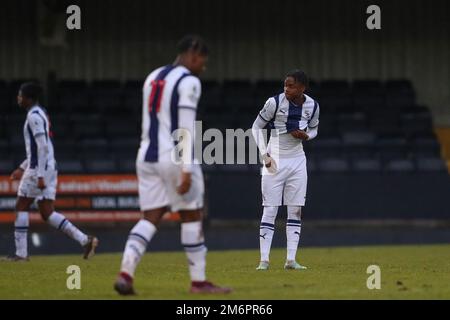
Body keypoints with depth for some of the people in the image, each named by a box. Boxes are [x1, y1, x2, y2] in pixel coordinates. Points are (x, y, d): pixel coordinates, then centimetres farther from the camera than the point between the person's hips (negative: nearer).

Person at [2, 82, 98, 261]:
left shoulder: (34, 116, -12)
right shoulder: (40, 114, 19)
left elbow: (42, 147, -20)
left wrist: (40, 175, -23)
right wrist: (22, 168, 29)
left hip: (38, 169, -9)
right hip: (49, 168, 9)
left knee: (21, 207, 0)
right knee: (47, 213, 6)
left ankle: (21, 253, 1)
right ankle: (85, 240, -2)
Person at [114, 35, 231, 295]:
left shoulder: (153, 78, 16)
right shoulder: (189, 82, -9)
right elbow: (185, 129, -16)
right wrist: (186, 170, -18)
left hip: (147, 156, 7)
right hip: (174, 158, -7)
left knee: (150, 218, 6)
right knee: (192, 217, 5)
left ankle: (125, 274, -10)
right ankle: (199, 281, 10)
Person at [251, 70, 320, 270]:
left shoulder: (312, 106, -3)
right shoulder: (275, 102, -14)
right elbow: (256, 127, -5)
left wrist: (306, 135, -10)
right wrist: (264, 155, -13)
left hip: (297, 161, 4)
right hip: (275, 161, -4)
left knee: (296, 211, 2)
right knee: (270, 211, -5)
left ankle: (291, 260, 5)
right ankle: (264, 260, -4)